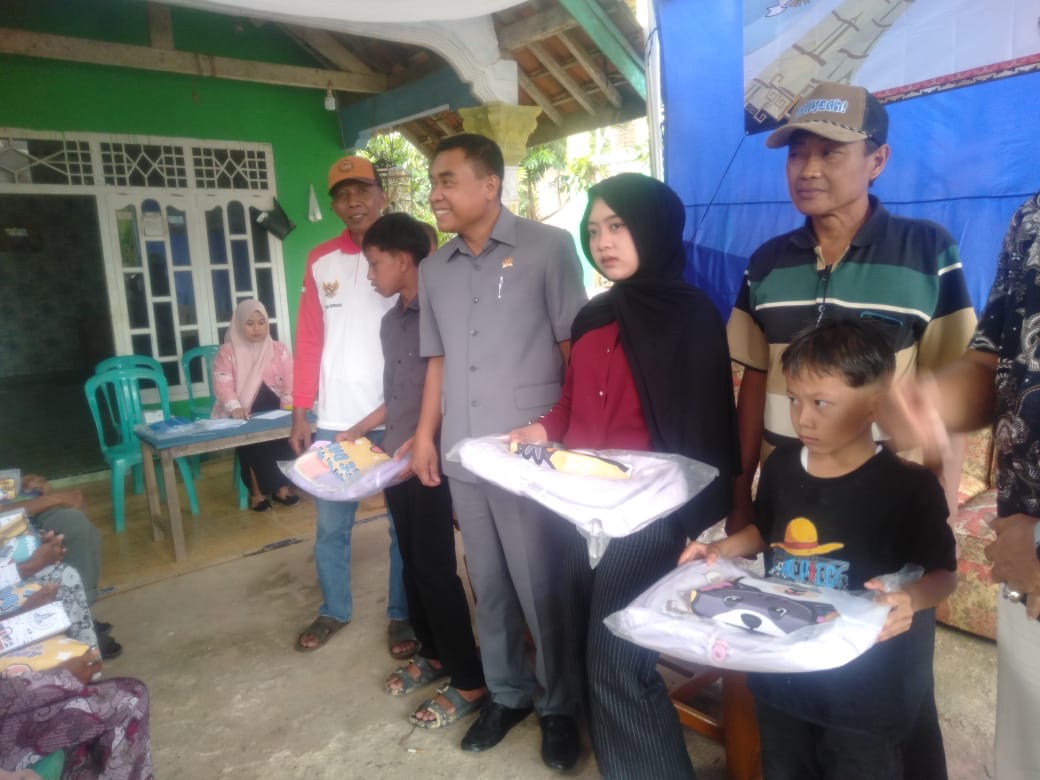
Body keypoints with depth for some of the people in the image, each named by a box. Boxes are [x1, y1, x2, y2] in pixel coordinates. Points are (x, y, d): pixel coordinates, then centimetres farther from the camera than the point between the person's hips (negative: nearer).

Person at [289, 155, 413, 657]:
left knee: (405, 522, 9)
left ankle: (402, 615, 26)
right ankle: (334, 611, 33)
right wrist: (300, 413, 3)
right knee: (330, 526, 12)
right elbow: (308, 340, 6)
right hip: (334, 419, 3)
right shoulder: (319, 261, 7)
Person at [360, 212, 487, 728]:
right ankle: (433, 655, 34)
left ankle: (470, 681, 11)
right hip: (395, 463, 8)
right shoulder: (390, 323, 13)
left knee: (435, 568, -3)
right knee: (413, 563, 16)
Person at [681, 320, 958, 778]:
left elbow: (943, 573, -9)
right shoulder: (780, 467, -5)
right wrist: (722, 550, -4)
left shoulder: (909, 487, -19)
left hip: (864, 688, -4)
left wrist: (912, 597, -30)